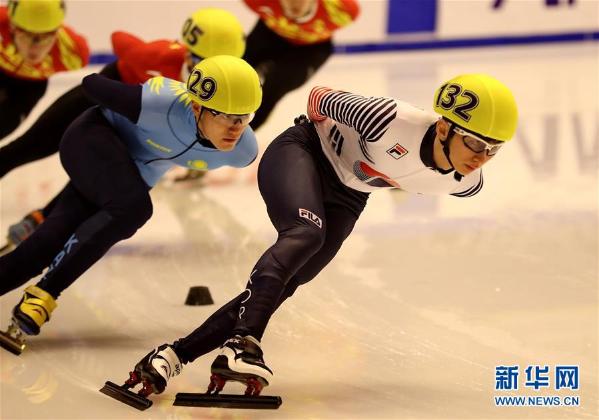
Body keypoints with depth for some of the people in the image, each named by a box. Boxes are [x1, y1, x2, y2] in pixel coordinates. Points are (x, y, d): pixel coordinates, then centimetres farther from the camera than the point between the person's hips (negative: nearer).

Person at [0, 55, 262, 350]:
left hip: (136, 175, 5)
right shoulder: (163, 104, -38)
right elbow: (91, 83, -21)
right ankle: (42, 295, -26)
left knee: (47, 247, -5)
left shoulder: (243, 151, -23)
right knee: (133, 208, -32)